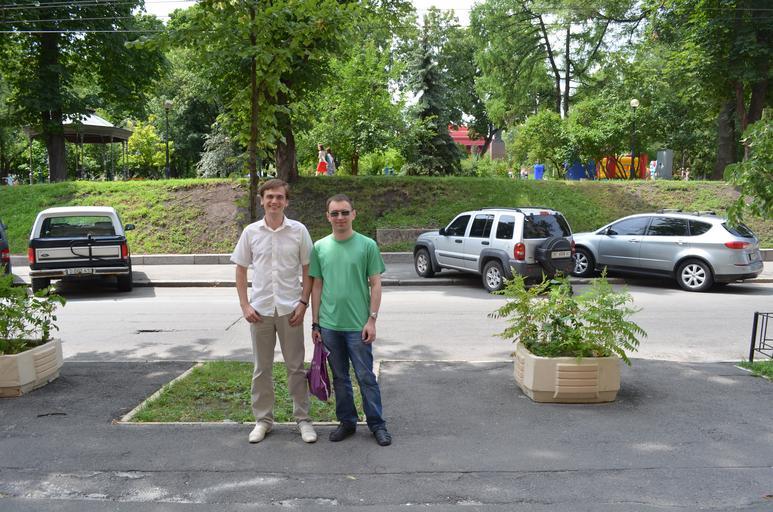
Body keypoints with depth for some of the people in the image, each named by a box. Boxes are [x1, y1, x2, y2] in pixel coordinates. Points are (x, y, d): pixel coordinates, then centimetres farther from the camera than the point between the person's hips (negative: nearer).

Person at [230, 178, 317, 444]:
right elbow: (241, 270, 6)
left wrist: (303, 302, -6)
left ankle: (303, 418, 20)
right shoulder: (251, 232, 2)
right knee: (262, 368, 11)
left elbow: (307, 270, 2)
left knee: (296, 367, 7)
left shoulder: (298, 231, -2)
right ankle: (263, 419, 24)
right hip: (260, 309, 1)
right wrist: (244, 305, -2)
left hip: (290, 309, -1)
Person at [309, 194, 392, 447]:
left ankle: (377, 424, 18)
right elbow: (317, 286, 8)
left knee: (366, 377, 4)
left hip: (358, 326, -3)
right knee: (340, 378, 14)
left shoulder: (367, 245, -4)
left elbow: (375, 284, -3)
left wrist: (372, 320, -10)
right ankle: (347, 422, 28)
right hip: (329, 326, 3)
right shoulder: (320, 247, 5)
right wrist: (315, 323, 6)